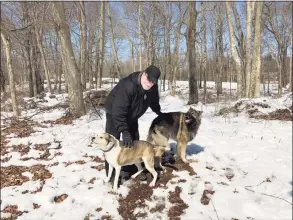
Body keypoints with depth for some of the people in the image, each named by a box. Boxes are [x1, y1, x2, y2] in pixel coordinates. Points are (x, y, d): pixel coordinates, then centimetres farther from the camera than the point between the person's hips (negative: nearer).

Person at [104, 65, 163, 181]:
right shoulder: (128, 85, -40)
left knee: (134, 141, 8)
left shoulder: (153, 88, -17)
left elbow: (154, 101, 8)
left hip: (131, 116, 6)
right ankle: (110, 174, 1)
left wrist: (159, 113, 22)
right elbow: (118, 111, -40)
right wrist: (124, 132, -42)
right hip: (114, 113, -6)